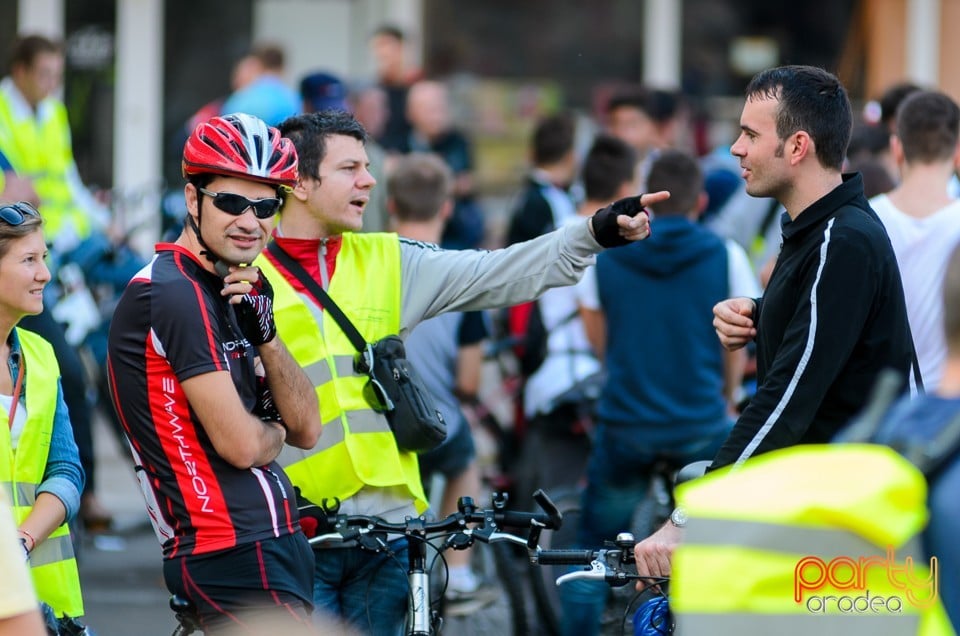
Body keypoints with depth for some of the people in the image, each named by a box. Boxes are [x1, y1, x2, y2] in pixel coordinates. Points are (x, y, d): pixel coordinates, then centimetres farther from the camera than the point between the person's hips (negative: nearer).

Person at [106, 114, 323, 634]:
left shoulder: (229, 293, 16)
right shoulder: (175, 294, -14)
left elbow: (306, 429, 10)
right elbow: (241, 444, -19)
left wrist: (264, 332, -4)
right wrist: (275, 431, 5)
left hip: (275, 546, 10)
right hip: (240, 555, -10)